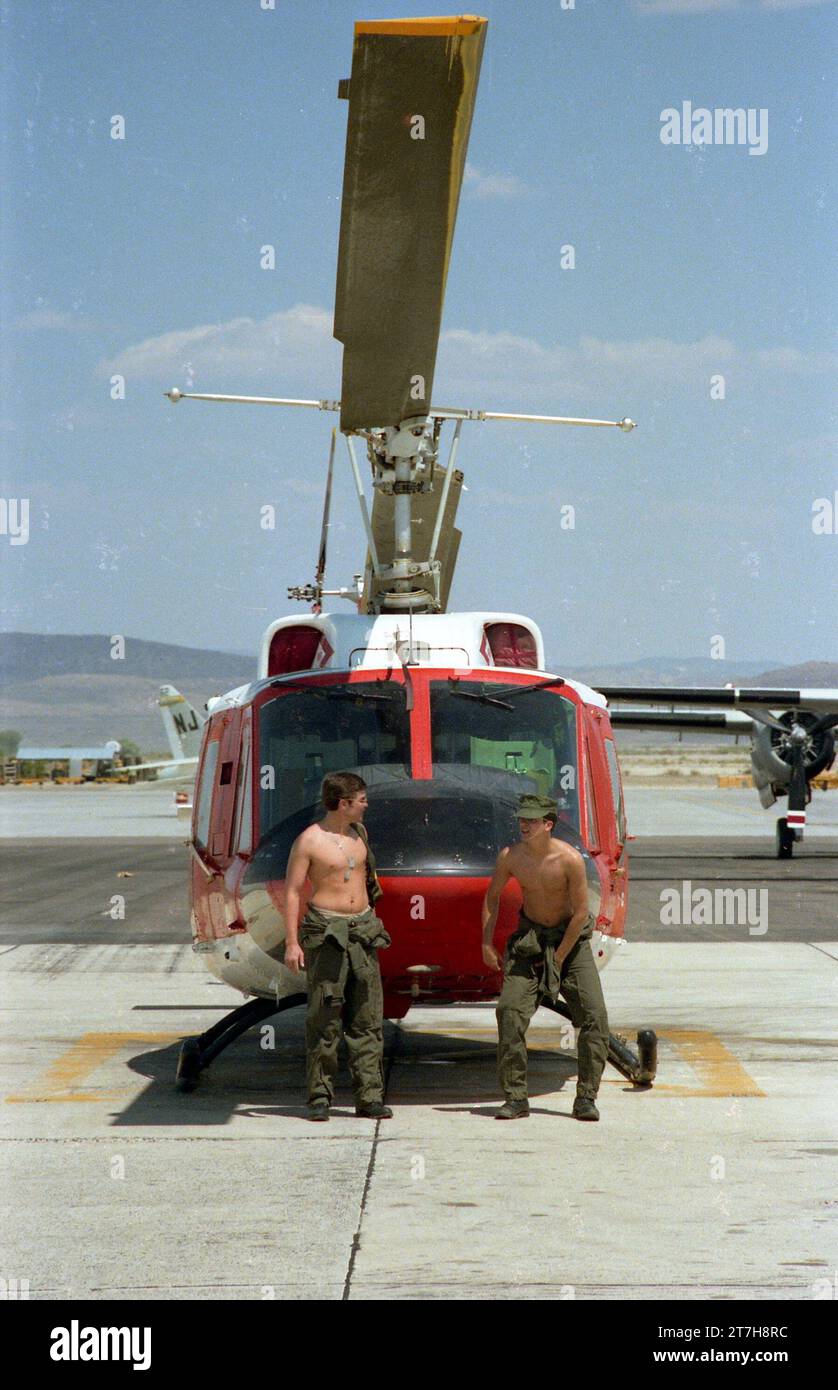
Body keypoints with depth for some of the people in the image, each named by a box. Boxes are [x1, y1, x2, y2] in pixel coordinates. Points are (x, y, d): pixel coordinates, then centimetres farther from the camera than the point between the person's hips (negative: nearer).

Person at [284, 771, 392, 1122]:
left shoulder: (359, 832, 11)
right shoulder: (309, 841, -7)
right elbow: (292, 892, -6)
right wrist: (292, 943, -12)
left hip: (363, 929, 6)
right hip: (326, 931, -6)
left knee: (367, 1017, 2)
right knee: (324, 1017, -5)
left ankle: (370, 1097, 3)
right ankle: (320, 1097, 1)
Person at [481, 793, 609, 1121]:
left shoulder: (570, 859, -23)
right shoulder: (510, 856, -13)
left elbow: (580, 914, -16)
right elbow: (492, 897, 6)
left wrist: (558, 958, -12)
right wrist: (487, 944, 3)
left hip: (570, 937, -2)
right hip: (529, 937, 2)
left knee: (594, 1014, -12)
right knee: (509, 1010, -12)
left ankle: (585, 1097, -4)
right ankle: (516, 1098, -5)